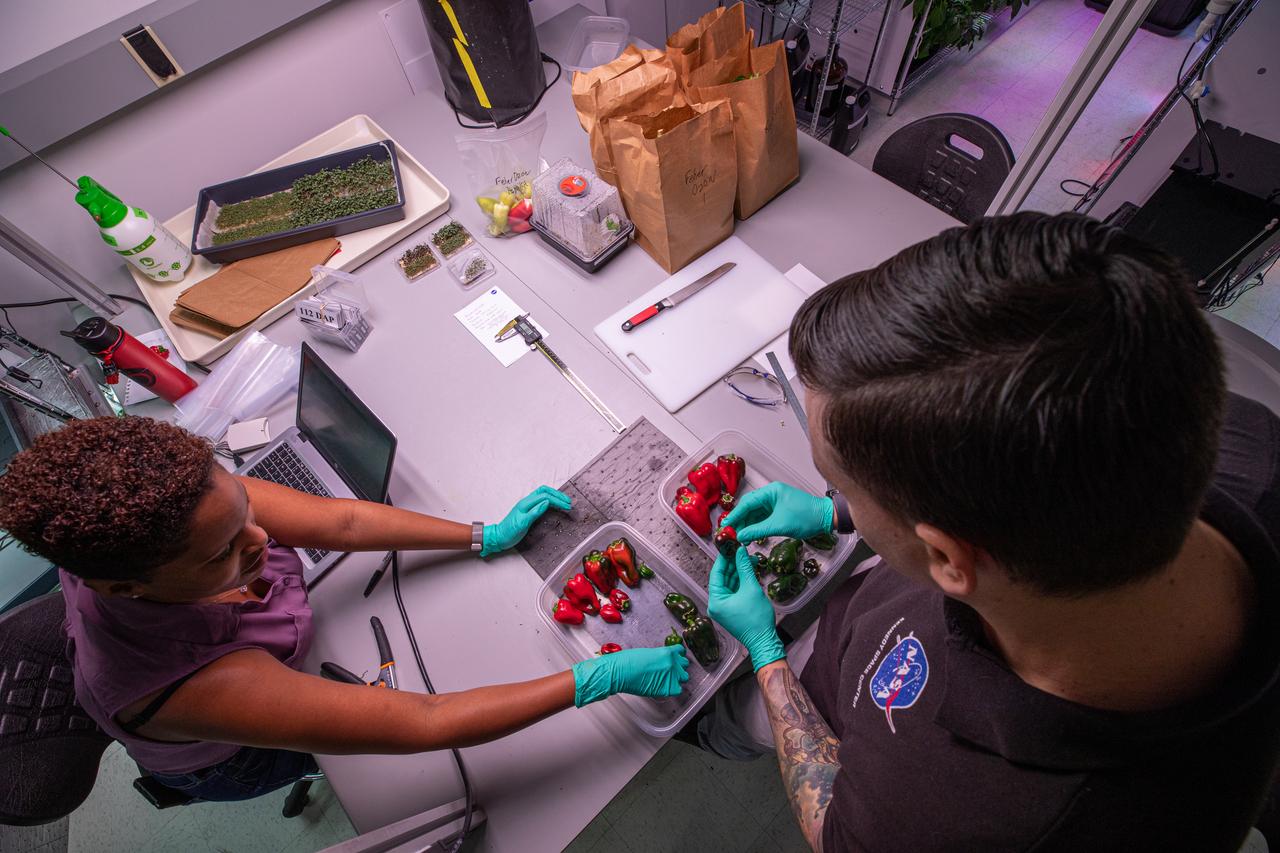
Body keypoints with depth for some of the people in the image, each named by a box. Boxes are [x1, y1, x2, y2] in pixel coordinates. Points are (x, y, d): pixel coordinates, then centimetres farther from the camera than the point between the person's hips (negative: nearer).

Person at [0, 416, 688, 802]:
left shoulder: (149, 510, -33)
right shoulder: (197, 684, -49)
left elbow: (342, 521, -26)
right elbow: (425, 725, -47)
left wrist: (489, 536, -23)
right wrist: (601, 678, -45)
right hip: (226, 760, -4)